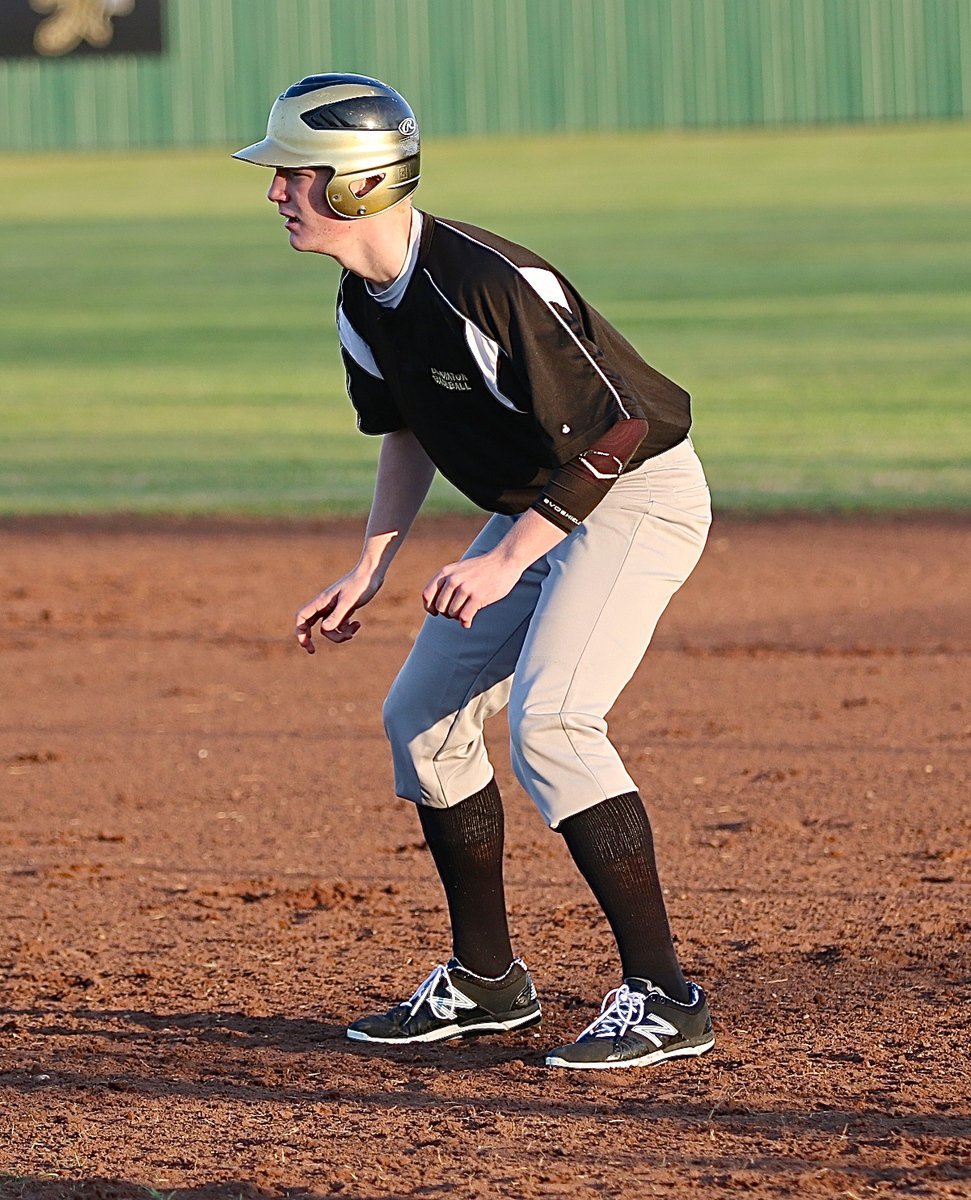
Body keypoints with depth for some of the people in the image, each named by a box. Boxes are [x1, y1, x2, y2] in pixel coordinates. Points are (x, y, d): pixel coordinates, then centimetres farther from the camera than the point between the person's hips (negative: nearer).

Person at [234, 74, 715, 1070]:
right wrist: (369, 572, 7)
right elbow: (408, 434, 17)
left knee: (548, 722, -24)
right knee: (422, 718, 9)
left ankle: (663, 999, -18)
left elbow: (614, 428, -27)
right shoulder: (364, 307, -1)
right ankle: (487, 983, 21)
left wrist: (505, 562, -27)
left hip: (639, 493, -10)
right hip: (539, 507, 10)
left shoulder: (488, 282, -29)